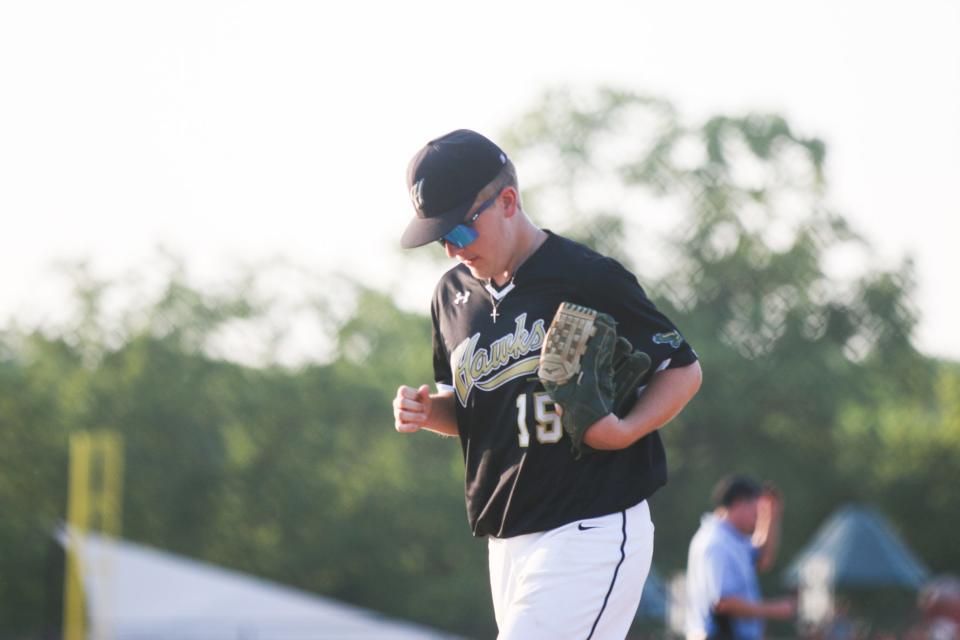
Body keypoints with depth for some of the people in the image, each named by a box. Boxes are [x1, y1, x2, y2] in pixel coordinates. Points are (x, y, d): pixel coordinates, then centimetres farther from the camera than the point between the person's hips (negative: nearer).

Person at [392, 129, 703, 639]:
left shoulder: (589, 280, -10)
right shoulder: (453, 296, 11)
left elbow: (684, 370, -2)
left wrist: (625, 430, -20)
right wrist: (427, 410, 1)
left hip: (592, 534, -8)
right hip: (504, 540, 8)